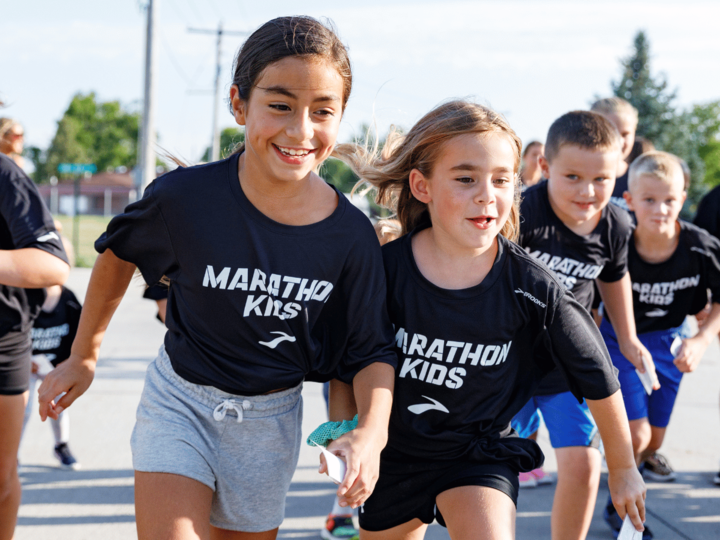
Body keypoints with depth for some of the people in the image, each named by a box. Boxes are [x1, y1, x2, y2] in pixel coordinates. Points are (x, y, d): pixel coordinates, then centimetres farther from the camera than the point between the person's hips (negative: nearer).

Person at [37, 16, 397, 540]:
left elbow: (372, 352, -7)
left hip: (270, 418, 2)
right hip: (180, 401, -2)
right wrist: (84, 355, 11)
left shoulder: (351, 236, -16)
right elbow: (118, 255, 2)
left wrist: (371, 431, -27)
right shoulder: (186, 197, -19)